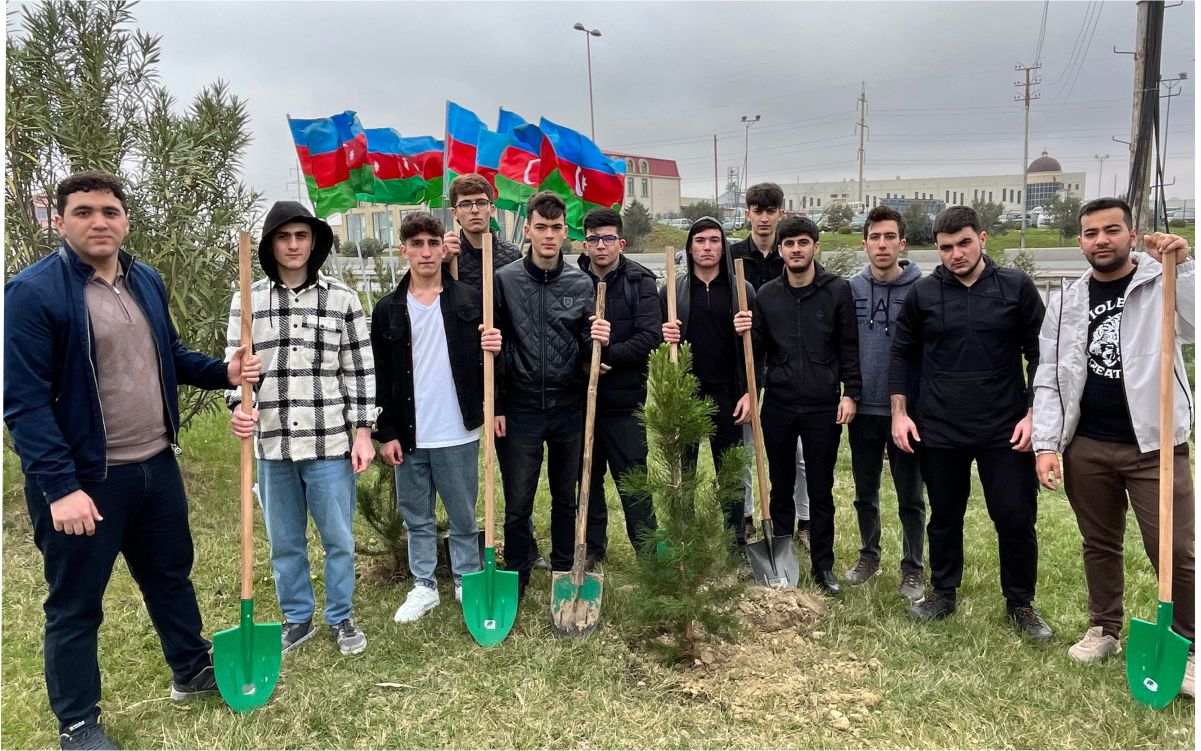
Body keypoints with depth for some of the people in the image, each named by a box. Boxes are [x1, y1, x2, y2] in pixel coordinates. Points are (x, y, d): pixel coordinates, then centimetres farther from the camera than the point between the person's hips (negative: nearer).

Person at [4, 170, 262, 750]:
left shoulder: (147, 282, 6)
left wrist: (223, 372, -1)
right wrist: (60, 486, -23)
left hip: (156, 465, 7)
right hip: (84, 479, -7)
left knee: (171, 575, 22)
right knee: (75, 604, 9)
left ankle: (192, 672, 42)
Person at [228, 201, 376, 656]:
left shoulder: (342, 298, 0)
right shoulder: (247, 301, 4)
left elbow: (360, 370, 1)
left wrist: (363, 432, -2)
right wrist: (239, 407, -12)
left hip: (330, 444, -2)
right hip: (271, 445, 2)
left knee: (338, 539, 9)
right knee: (284, 543, 15)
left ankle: (341, 618, 29)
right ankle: (297, 619, 33)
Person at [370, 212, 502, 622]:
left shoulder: (470, 300, -1)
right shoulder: (388, 309, 2)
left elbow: (488, 356, 6)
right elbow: (379, 377, 3)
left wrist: (494, 349, -18)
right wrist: (386, 433, -1)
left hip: (458, 433, -1)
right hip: (408, 435, 2)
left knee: (463, 515, 10)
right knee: (416, 516, 13)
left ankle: (468, 581, 27)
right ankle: (424, 586, 27)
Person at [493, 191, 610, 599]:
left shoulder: (581, 283, 3)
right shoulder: (505, 280, -3)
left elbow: (587, 350, 6)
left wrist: (598, 340, -17)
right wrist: (495, 406, -2)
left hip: (569, 409, 2)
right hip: (520, 409, -2)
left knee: (567, 499, 15)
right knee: (518, 504, 4)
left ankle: (565, 574, 32)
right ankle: (515, 580, 22)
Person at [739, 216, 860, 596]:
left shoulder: (838, 290, -2)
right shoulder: (766, 295, 4)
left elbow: (849, 347, 0)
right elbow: (759, 351, 9)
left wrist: (850, 393, -6)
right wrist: (746, 333, -11)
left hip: (823, 407, -2)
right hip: (778, 406, 2)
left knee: (821, 491, 7)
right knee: (780, 489, 12)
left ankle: (823, 565, 21)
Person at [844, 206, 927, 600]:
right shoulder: (851, 288, 1)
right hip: (862, 409, 3)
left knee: (910, 497, 9)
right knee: (865, 492, 16)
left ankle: (913, 568, 24)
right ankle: (869, 555, 34)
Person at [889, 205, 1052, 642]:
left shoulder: (1016, 288, -1)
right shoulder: (923, 293, 1)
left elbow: (1039, 355, 2)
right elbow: (901, 354, 8)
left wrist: (1033, 414, -5)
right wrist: (900, 412, 1)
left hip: (1005, 432, -1)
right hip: (939, 431, 1)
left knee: (1016, 519, 4)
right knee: (945, 517, 13)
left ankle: (1021, 603, 23)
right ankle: (942, 593, 30)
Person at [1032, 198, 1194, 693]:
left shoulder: (1163, 284, -1)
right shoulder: (1066, 302, 6)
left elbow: (1192, 328, -21)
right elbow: (1049, 379, 5)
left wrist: (1183, 266, -26)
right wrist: (1045, 444, -2)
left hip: (1155, 445, -3)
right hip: (1086, 447, 3)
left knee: (1174, 553, -1)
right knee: (1100, 545, 15)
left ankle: (1188, 649, 17)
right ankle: (1104, 630, 32)